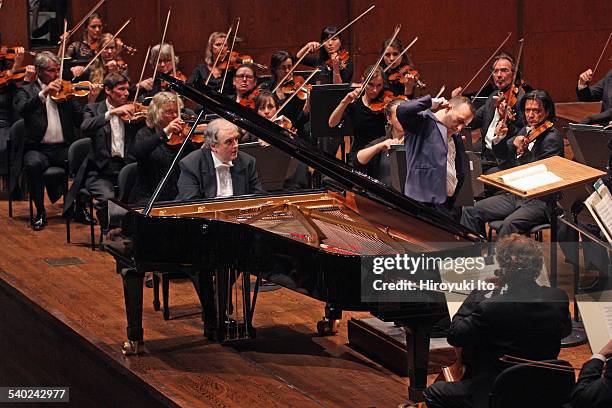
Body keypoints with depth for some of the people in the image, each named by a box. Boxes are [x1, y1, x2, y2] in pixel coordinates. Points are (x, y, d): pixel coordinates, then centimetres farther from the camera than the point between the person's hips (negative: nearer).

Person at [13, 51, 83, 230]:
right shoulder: (26, 91, 8)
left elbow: (80, 121, 6)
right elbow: (22, 110, -15)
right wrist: (43, 94, -24)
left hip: (63, 148, 2)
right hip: (38, 149, -2)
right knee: (33, 164, -35)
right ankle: (40, 212, -15)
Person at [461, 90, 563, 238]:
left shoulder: (552, 138, -10)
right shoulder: (526, 131, 12)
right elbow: (504, 154, 17)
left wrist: (523, 151, -26)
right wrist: (500, 138, -2)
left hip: (540, 201, -8)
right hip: (515, 195, 8)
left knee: (510, 223, -35)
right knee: (470, 211, -3)